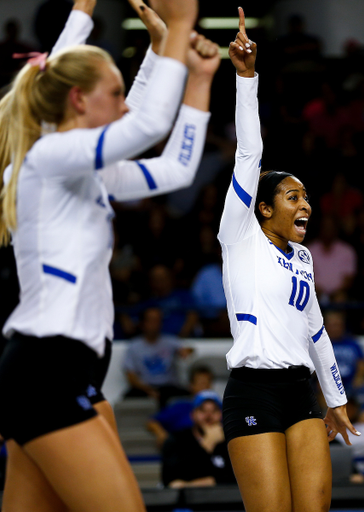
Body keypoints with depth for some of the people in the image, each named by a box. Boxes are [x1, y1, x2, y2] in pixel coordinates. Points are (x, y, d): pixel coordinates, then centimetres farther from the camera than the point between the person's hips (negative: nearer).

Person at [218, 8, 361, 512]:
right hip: (255, 392, -7)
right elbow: (249, 153, -8)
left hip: (301, 393, 7)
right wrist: (246, 77, -16)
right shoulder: (242, 238, 0)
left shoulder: (302, 257, 19)